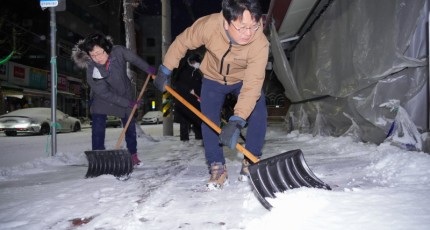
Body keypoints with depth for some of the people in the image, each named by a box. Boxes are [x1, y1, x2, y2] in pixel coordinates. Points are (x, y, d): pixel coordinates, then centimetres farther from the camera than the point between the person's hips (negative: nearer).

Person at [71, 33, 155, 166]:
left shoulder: (119, 51, -30)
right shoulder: (92, 72, -32)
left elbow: (134, 59, -8)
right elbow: (105, 94, -26)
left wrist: (148, 69, 4)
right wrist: (128, 103, -26)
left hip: (124, 93, 3)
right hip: (102, 98, -3)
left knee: (130, 124, 8)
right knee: (98, 127, -10)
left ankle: (133, 154, 21)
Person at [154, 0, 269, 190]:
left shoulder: (260, 44, -38)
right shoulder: (209, 25, -35)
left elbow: (252, 85, -43)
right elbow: (182, 42, -16)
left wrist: (236, 122, -52)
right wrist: (165, 70, -8)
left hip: (244, 79, -1)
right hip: (213, 78, 1)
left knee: (258, 115, -17)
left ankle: (251, 162, 1)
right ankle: (217, 168, 5)